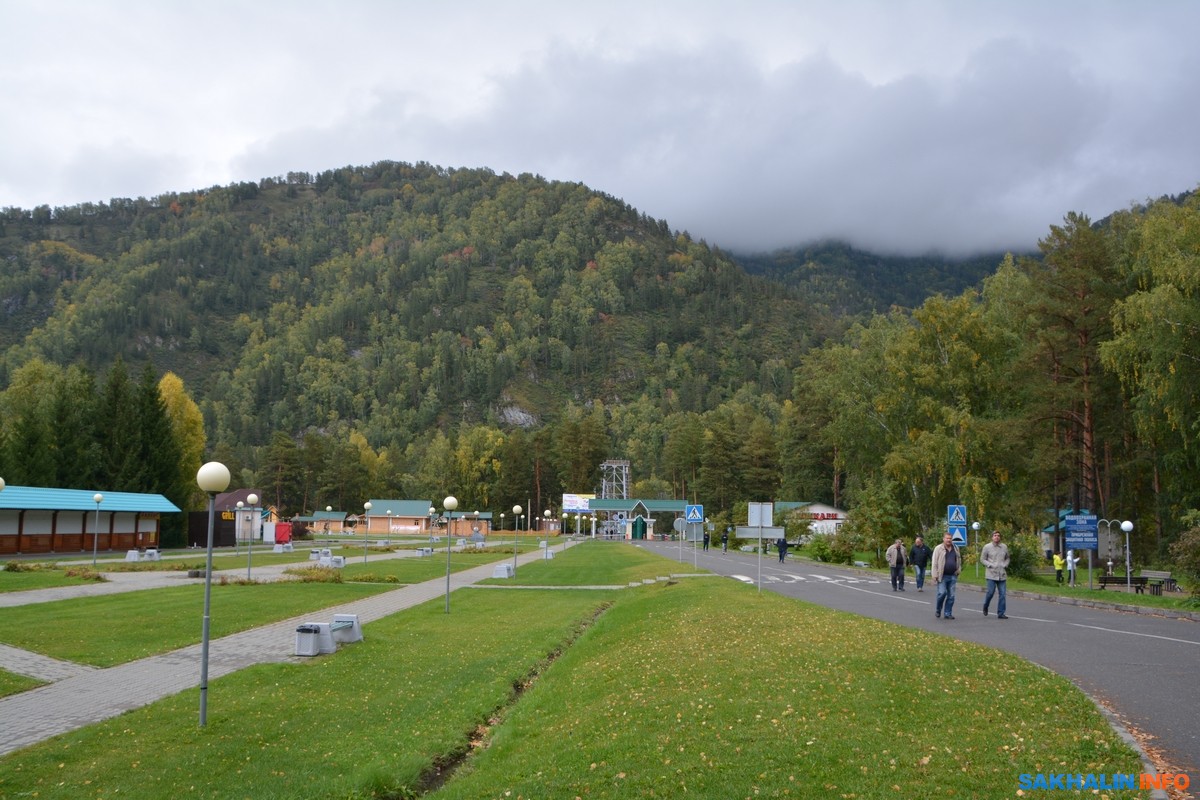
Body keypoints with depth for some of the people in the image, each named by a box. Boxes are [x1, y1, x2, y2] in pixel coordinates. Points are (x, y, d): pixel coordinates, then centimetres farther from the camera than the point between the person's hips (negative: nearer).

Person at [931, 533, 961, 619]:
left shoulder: (955, 549, 12)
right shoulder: (938, 548, -3)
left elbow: (959, 561, 22)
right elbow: (935, 563, -5)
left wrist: (958, 570, 9)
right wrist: (935, 575, -10)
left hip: (952, 576, 5)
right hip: (942, 576, -5)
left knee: (951, 596, 4)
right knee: (942, 593, -12)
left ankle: (948, 614, 12)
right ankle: (938, 610, 11)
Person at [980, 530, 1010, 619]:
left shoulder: (1004, 547, 7)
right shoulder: (987, 547, -2)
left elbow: (1007, 558, 20)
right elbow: (982, 559, 0)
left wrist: (1005, 565, 1)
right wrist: (991, 565, -12)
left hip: (1002, 574, 3)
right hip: (991, 574, -3)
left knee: (1002, 594, 1)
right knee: (990, 592, -6)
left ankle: (1001, 613, 7)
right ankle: (985, 607, 21)